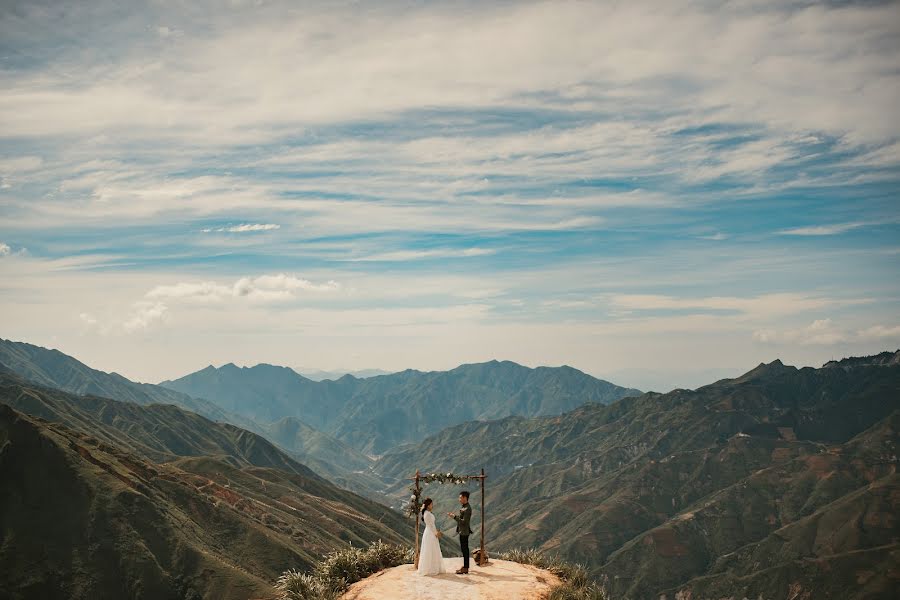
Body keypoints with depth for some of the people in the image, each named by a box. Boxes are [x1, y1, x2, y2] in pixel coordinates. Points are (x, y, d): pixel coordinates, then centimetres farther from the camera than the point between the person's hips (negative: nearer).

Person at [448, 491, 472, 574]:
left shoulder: (467, 509, -19)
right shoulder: (464, 507, 12)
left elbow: (464, 521, -23)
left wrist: (454, 517, -19)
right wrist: (455, 515, 6)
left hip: (464, 532, -10)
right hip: (462, 531, 10)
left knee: (464, 549, -5)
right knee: (464, 549, 15)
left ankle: (465, 569, 0)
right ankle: (465, 566, 24)